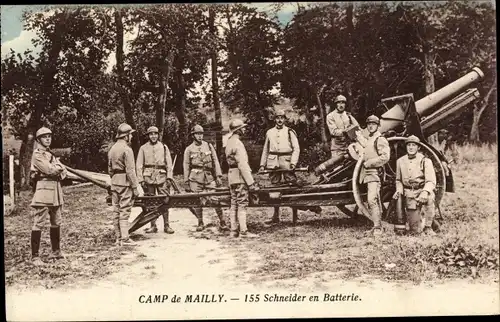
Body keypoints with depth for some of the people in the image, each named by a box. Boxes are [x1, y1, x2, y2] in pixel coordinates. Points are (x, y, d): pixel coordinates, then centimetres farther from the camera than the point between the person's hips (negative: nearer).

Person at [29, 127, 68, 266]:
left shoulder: (51, 154, 20)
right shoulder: (37, 155, -6)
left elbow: (63, 172, 13)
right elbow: (50, 170, -18)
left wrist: (55, 169, -7)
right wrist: (59, 167, 1)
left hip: (56, 192, 9)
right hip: (43, 193, -8)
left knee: (56, 223, 13)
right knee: (38, 224, -8)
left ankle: (55, 252, 25)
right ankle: (35, 256, -7)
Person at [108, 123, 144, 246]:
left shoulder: (112, 148, 13)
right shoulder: (127, 149, -13)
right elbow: (130, 171, -17)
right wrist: (136, 187, -15)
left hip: (114, 182, 8)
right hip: (125, 182, -8)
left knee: (116, 210, 10)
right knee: (125, 210, -5)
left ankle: (118, 238, 15)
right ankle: (124, 239, -4)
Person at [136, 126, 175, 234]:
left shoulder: (164, 147, 10)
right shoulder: (143, 148, 8)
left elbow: (169, 164, 8)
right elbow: (139, 165, 6)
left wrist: (169, 177, -2)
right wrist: (141, 179, -3)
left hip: (161, 177, 0)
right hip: (148, 177, 0)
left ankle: (166, 225, 2)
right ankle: (153, 226, 10)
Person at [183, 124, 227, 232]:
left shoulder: (209, 146, 9)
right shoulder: (189, 149, 7)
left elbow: (215, 161, 7)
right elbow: (186, 167, 8)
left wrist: (218, 176, -1)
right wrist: (186, 182, 5)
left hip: (209, 177, 0)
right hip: (195, 178, 0)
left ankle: (222, 222, 3)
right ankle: (200, 223, 17)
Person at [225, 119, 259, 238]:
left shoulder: (229, 142, 14)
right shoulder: (238, 144, -16)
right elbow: (243, 165, -21)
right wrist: (251, 182, -21)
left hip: (231, 176, 9)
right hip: (240, 177, -9)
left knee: (234, 204, 11)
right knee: (242, 204, -6)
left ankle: (233, 231, 14)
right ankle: (243, 231, -6)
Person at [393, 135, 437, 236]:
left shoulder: (425, 161, -6)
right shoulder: (400, 161, 5)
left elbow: (431, 182, -12)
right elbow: (398, 180, 19)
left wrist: (425, 192, -31)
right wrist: (399, 190, 0)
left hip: (422, 190, -2)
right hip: (409, 195, 2)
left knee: (429, 198, -41)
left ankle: (428, 227, -23)